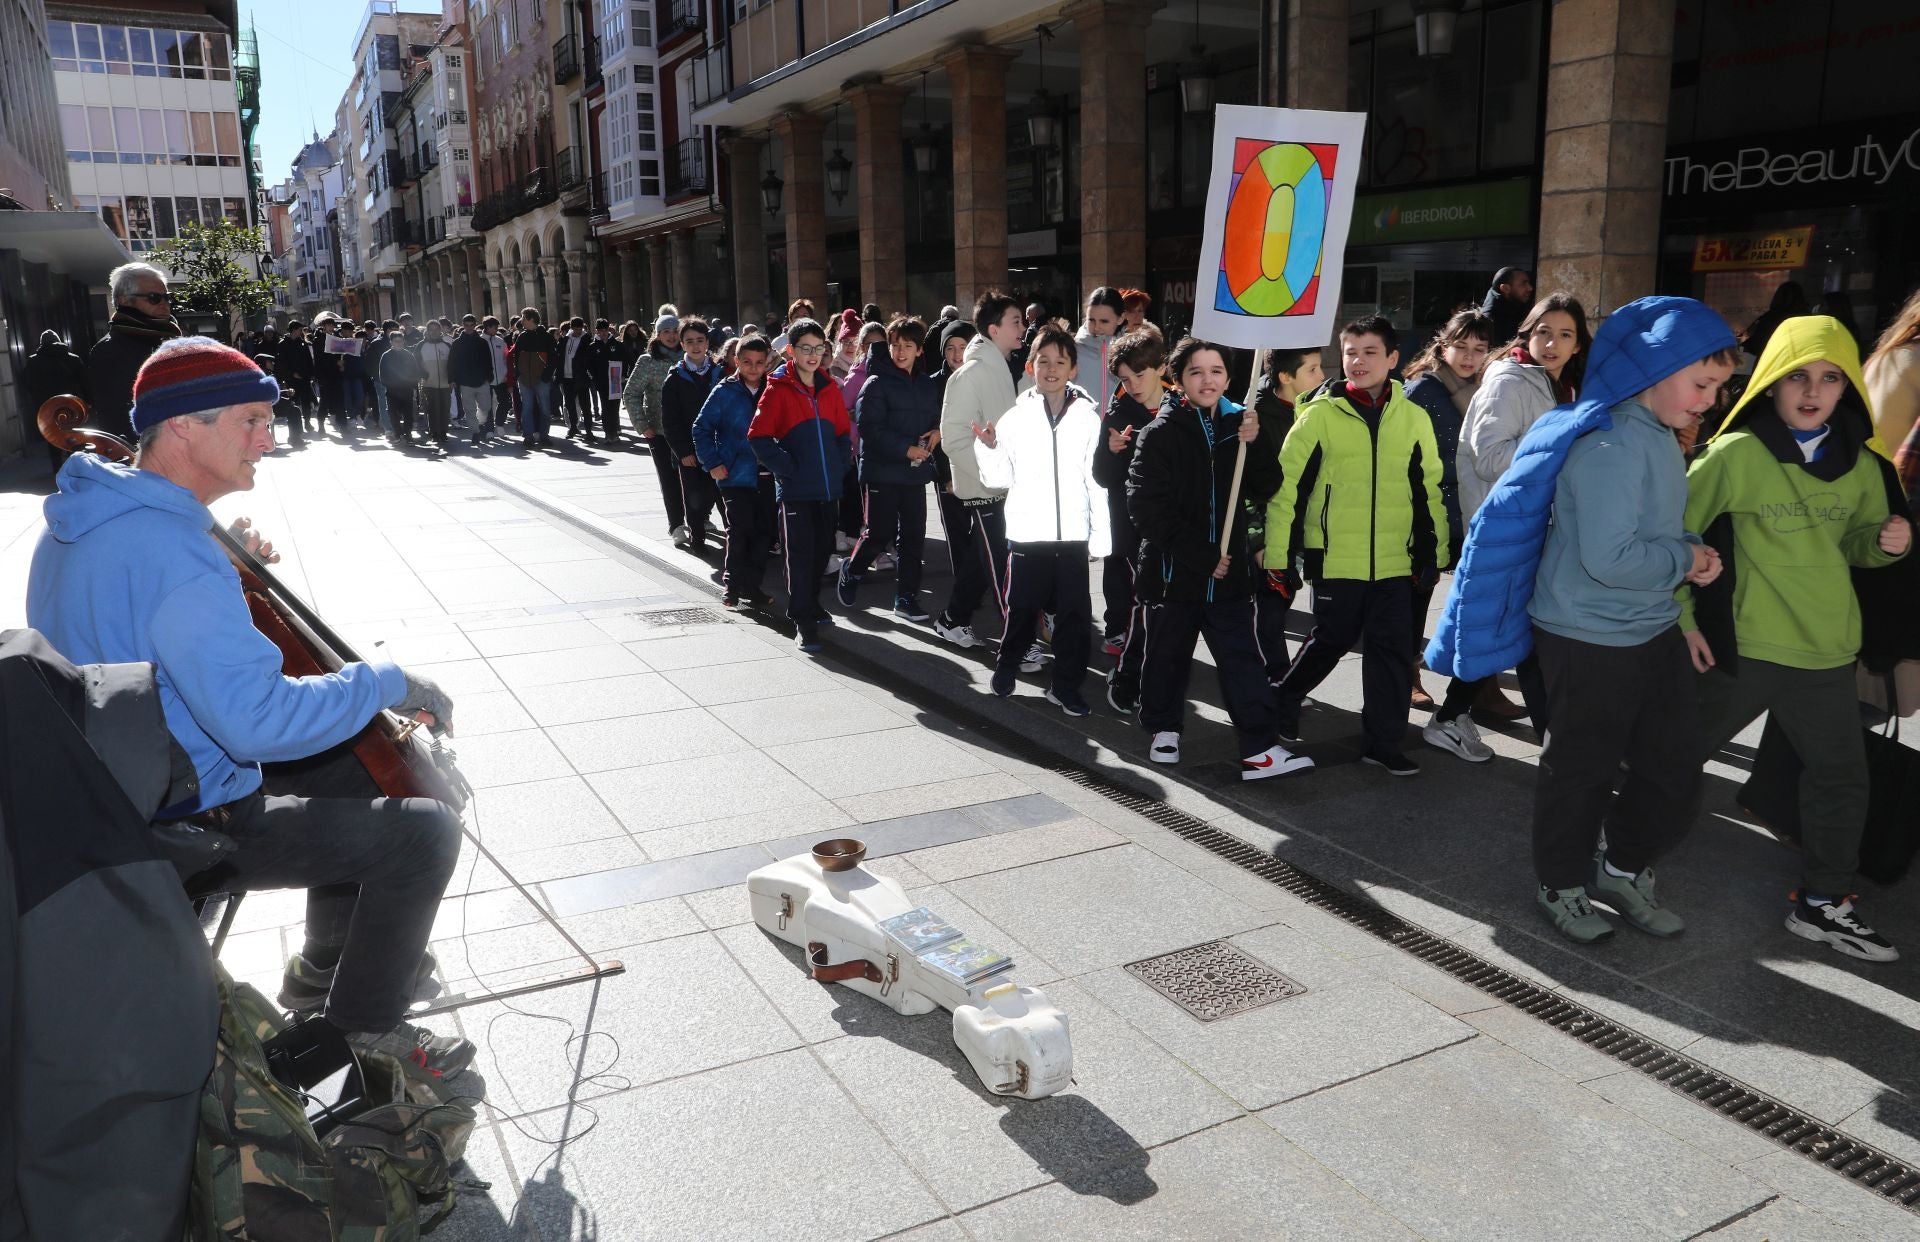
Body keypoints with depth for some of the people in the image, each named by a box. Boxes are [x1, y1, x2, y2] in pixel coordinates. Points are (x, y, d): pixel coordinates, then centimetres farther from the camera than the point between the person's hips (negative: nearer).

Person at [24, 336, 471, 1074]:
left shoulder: (81, 522, 4)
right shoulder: (171, 549, -29)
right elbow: (259, 720, -36)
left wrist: (225, 562, 10)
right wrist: (388, 685, -23)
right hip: (179, 831, -10)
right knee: (423, 830, -15)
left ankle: (323, 971, 35)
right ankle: (364, 1026, 6)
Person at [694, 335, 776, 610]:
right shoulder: (725, 392, -4)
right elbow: (702, 428, 0)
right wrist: (712, 463, -7)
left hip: (767, 475, 3)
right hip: (736, 475, -3)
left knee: (764, 532, 6)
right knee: (740, 531, -7)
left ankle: (751, 586, 19)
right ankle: (731, 586, 7)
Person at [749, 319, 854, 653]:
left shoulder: (830, 388, 9)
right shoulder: (778, 390, -6)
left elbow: (844, 431, 18)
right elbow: (759, 436, -9)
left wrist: (840, 465, 6)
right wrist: (785, 468, -13)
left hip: (829, 487, 5)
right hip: (796, 489, -5)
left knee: (822, 550, 15)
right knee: (800, 554, -4)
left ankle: (812, 603, 35)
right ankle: (803, 622, 1)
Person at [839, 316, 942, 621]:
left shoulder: (929, 385, 11)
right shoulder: (876, 384, -7)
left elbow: (937, 419, 21)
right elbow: (870, 429, -14)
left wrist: (938, 431, -3)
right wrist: (906, 449, -18)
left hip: (916, 471, 5)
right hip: (881, 472, -5)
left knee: (913, 536, 6)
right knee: (878, 533, -2)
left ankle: (906, 597, 14)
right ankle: (850, 574, 25)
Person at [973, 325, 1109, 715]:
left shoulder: (1088, 417, -1)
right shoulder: (1015, 418, 0)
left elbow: (1097, 481, 1)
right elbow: (998, 477, 6)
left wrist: (1101, 535, 0)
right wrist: (987, 448, -12)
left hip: (1073, 535, 0)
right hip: (1027, 533, 0)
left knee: (1074, 612, 4)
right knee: (1021, 607, 11)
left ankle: (1065, 686, 18)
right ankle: (1006, 666, 34)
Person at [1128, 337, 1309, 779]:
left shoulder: (1237, 425, 6)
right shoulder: (1160, 434, -6)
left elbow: (1267, 487, 2)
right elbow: (1146, 507, -13)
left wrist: (1253, 446, -17)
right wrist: (1199, 556, -17)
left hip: (1228, 569, 3)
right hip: (1174, 570, -2)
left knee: (1242, 658, -2)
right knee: (1169, 654, 11)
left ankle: (1260, 749, -3)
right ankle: (1163, 729, 30)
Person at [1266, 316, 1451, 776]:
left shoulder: (1414, 418, 6)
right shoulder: (1320, 414, -4)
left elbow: (1429, 489, 15)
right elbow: (1287, 485, -3)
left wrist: (1434, 551, 15)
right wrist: (1276, 554, -5)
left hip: (1394, 561, 3)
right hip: (1335, 560, -3)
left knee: (1392, 650, 5)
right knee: (1331, 640, 9)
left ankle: (1384, 742, 18)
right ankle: (1283, 698, 35)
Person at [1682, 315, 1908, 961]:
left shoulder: (1859, 464, 4)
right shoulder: (1736, 453, -13)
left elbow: (1855, 544, 17)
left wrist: (1886, 543, -6)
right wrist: (1683, 618, -9)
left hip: (1827, 649, 6)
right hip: (1739, 646, -5)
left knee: (1841, 780, 13)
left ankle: (1823, 903, 30)